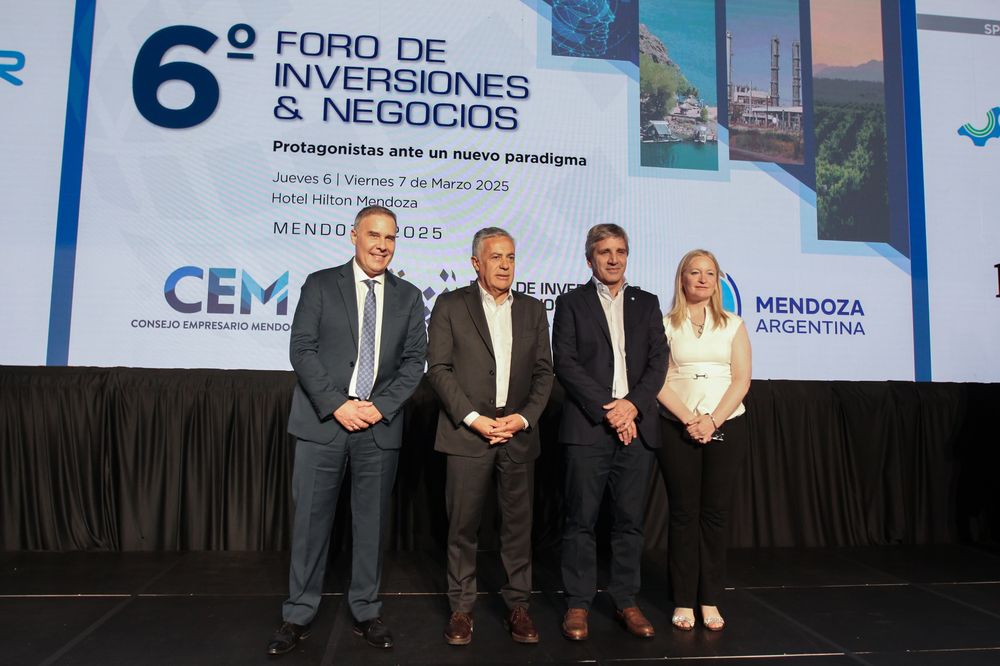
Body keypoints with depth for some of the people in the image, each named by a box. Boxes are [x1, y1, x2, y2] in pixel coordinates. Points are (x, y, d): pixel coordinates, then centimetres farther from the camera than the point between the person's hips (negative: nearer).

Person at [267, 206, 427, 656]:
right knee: (311, 519, 5)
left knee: (371, 521, 9)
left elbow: (414, 360, 5)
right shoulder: (320, 285, 4)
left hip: (380, 425, 2)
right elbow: (302, 350, -3)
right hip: (322, 421, -1)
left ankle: (366, 612, 24)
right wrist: (337, 405, -12)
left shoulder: (408, 296, 9)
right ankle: (298, 616, 20)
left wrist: (381, 406, -8)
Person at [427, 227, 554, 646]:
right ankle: (461, 607, 18)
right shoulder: (450, 305, 2)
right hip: (468, 432, -2)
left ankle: (517, 604, 21)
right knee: (463, 524, 4)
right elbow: (438, 368, -4)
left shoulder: (533, 310, 11)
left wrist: (524, 417, -6)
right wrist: (474, 418, -11)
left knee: (518, 522, 7)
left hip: (518, 433, 3)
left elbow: (543, 371, 9)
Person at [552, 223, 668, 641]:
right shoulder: (572, 303, 6)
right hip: (588, 427, -2)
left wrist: (632, 404, -9)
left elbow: (658, 362, 7)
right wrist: (607, 409, -12)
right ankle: (578, 604, 13)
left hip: (637, 427, 3)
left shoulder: (647, 304, 15)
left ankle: (625, 601, 21)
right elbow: (565, 363, -4)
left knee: (630, 520, 8)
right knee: (581, 520, 2)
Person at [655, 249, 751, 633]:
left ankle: (710, 600, 15)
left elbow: (741, 379, 1)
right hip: (677, 426, -1)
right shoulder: (665, 325, 4)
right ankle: (683, 601, 11)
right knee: (683, 512, 2)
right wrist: (689, 419, -13)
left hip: (726, 425, 1)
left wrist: (713, 420, -11)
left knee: (715, 512, 4)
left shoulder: (733, 325, 9)